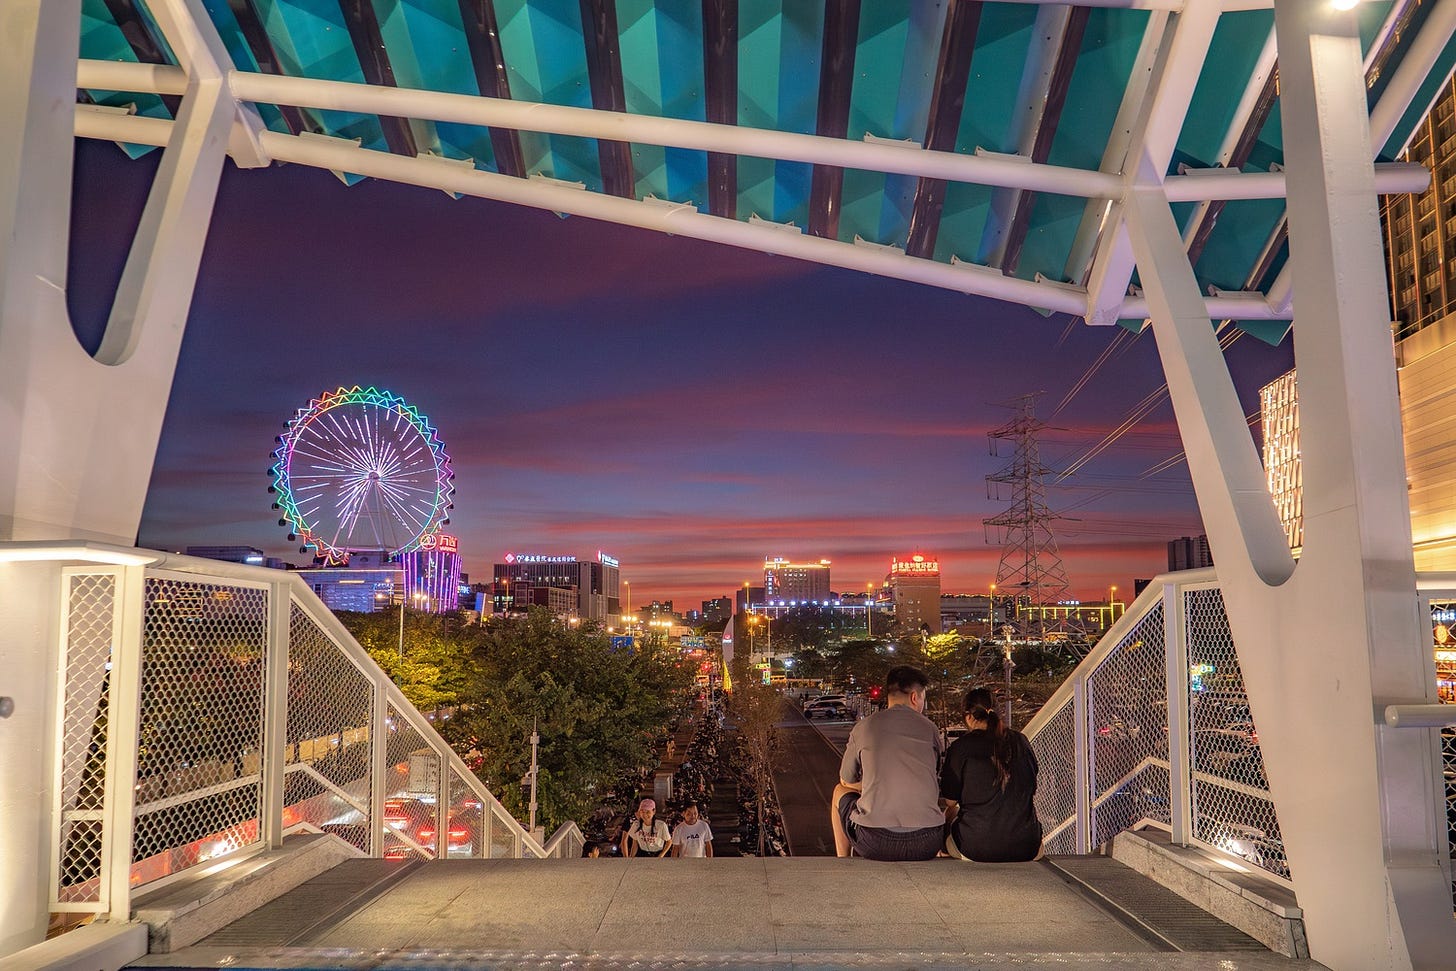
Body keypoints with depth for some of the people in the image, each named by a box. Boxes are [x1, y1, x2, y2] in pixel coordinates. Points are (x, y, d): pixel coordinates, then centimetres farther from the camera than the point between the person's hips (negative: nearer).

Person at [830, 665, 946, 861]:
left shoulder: (863, 727, 6)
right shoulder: (929, 729, 8)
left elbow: (846, 781, 18)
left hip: (874, 844, -1)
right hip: (927, 845, 2)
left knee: (840, 792, 30)